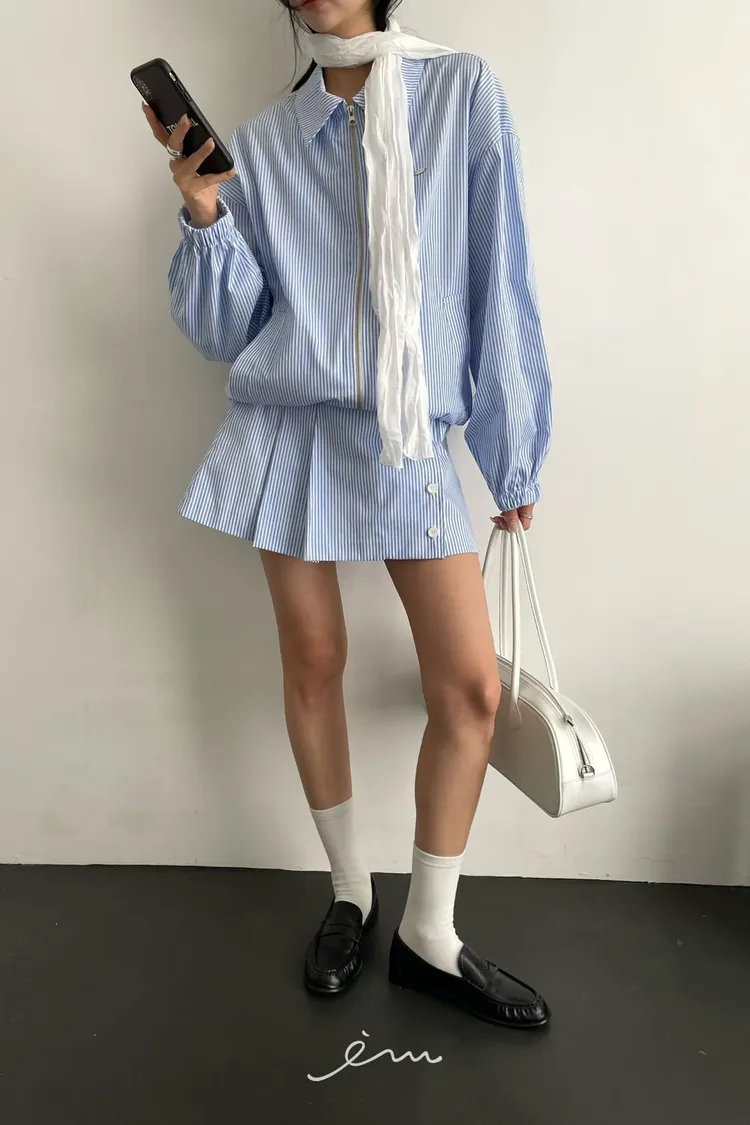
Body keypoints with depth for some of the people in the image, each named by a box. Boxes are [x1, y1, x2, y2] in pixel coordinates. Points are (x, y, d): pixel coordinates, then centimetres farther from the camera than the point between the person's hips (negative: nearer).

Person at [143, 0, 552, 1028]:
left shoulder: (465, 94, 4)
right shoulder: (262, 144, 8)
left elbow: (501, 287, 2)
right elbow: (225, 331, 5)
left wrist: (514, 451, 1)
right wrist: (205, 216, -11)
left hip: (410, 440, -1)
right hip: (291, 430, 2)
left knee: (471, 688, -5)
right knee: (314, 665, 6)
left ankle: (428, 937, 14)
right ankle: (350, 893, 28)